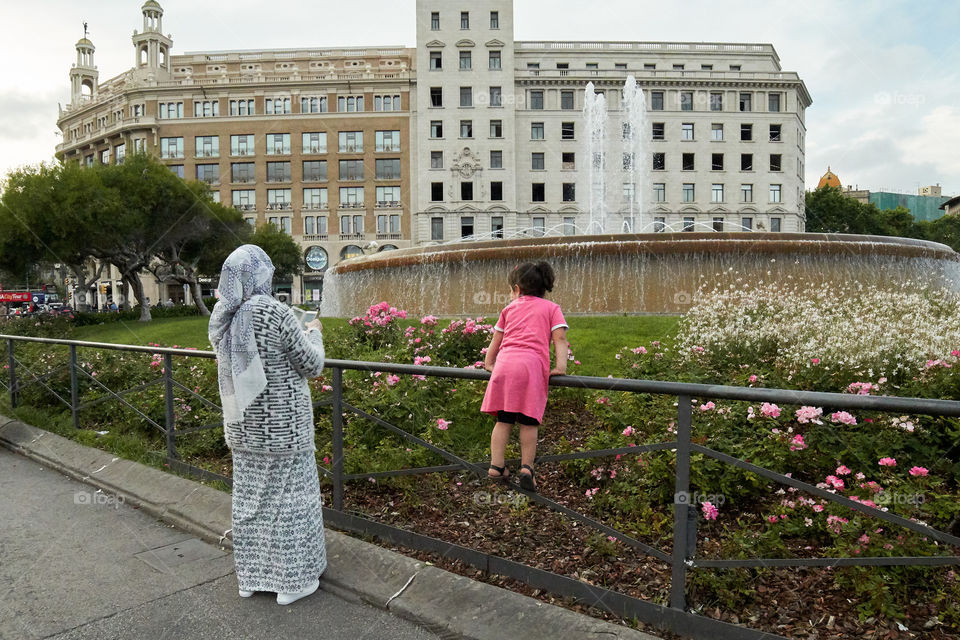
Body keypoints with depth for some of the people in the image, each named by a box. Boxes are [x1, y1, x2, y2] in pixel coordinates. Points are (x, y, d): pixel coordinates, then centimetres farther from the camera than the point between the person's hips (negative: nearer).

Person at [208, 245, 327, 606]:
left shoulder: (221, 317, 0)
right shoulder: (274, 312, -20)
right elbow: (312, 365, -13)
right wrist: (313, 334, 4)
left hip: (242, 425, 6)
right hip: (282, 425, -6)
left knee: (249, 497, 17)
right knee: (287, 498, 6)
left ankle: (250, 576, 30)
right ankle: (291, 580, 18)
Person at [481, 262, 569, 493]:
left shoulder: (510, 308, 26)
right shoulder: (551, 307, 19)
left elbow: (496, 339, 29)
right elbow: (559, 337, 5)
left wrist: (489, 363, 38)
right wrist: (561, 365, 1)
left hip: (504, 362, 3)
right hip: (532, 364, -2)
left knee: (504, 420, 7)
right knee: (529, 421, 1)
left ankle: (496, 465, 6)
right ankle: (527, 467, -4)